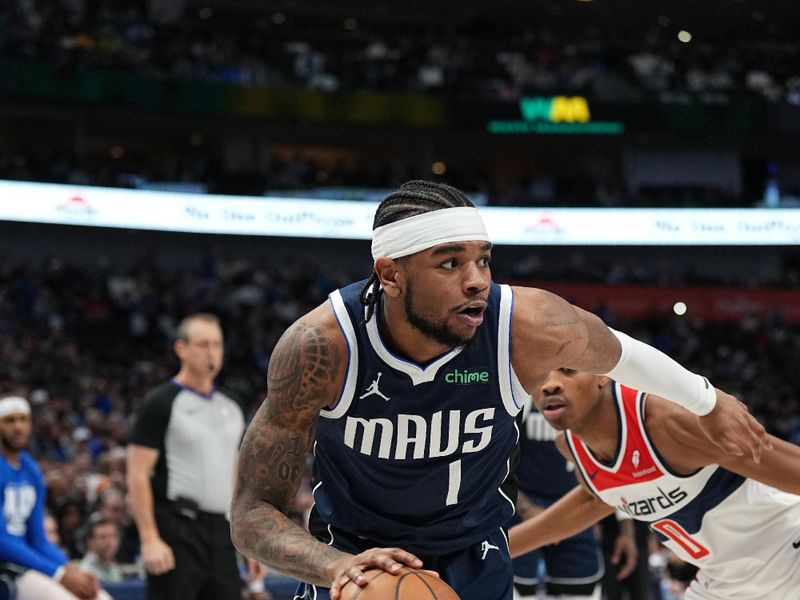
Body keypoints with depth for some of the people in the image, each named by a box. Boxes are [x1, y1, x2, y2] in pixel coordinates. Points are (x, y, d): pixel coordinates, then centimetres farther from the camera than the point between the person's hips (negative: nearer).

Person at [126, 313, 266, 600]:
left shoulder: (231, 410, 17)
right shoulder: (161, 403, -4)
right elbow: (137, 477, -9)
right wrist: (150, 539, -18)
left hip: (222, 533, 7)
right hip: (178, 532, -7)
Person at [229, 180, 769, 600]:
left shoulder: (533, 328, -25)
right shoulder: (321, 346, -30)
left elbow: (617, 350, 0)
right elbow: (253, 513, -25)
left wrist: (708, 403, 17)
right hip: (351, 556, -1)